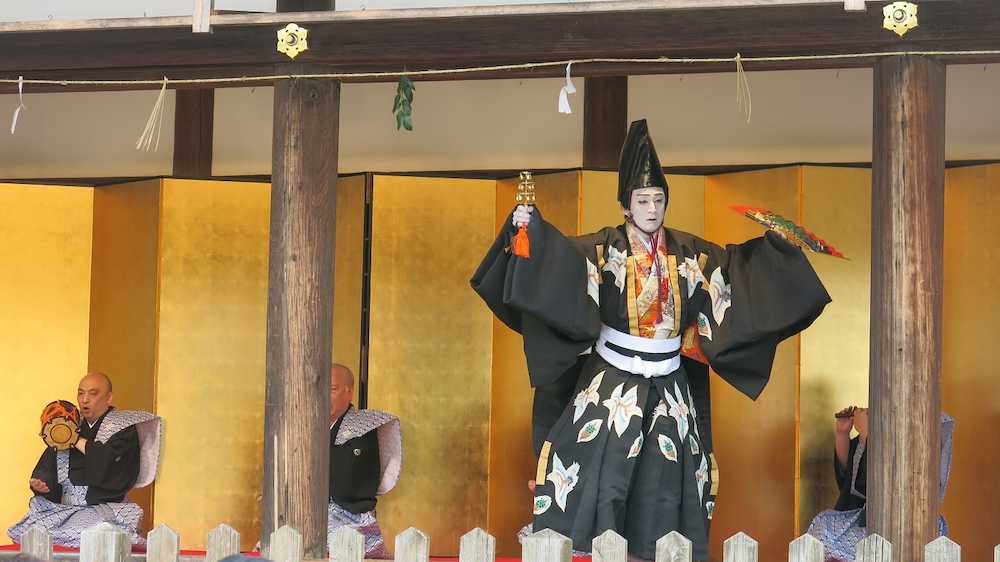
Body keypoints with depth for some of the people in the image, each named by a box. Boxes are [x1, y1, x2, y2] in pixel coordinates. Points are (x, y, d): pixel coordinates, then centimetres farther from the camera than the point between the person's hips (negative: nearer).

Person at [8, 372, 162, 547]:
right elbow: (48, 467, 13)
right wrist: (38, 483, -11)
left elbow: (109, 463, -17)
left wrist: (77, 440, -6)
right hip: (65, 510, 5)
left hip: (105, 510, -5)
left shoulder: (124, 428, 1)